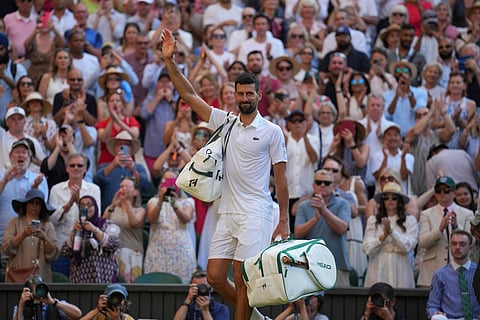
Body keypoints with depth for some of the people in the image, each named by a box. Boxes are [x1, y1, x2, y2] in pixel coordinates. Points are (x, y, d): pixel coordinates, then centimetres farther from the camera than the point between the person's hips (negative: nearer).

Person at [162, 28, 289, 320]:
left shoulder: (272, 132, -1)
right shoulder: (225, 121, 10)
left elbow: (281, 178, 0)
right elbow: (189, 95, 9)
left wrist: (284, 220, -4)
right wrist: (170, 61, -1)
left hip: (255, 214, -5)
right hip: (227, 214, 5)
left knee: (241, 279, -9)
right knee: (215, 277, 2)